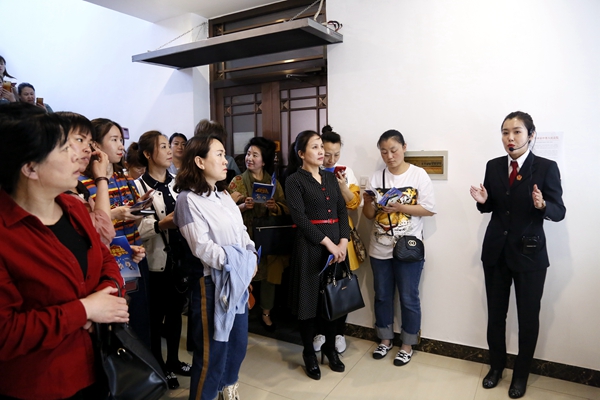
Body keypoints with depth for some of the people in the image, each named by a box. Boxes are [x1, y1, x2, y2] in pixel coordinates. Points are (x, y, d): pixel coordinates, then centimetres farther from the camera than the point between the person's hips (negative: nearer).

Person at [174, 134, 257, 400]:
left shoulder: (223, 195, 12)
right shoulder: (188, 199, -14)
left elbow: (241, 231, 11)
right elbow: (202, 247, -21)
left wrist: (251, 257, -5)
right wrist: (235, 263, -17)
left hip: (238, 278, 8)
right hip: (211, 281, -8)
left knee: (238, 341, 21)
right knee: (213, 348, 6)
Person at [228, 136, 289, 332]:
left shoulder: (274, 182, 7)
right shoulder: (238, 181, 1)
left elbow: (286, 208, 4)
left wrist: (274, 206, -16)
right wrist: (243, 206, -22)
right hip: (246, 236, -2)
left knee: (269, 275, 7)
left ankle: (266, 314, 25)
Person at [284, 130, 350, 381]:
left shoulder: (330, 178, 13)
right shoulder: (294, 180, -4)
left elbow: (343, 211, 7)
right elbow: (300, 218, -13)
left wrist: (343, 241, -7)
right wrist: (328, 243, -16)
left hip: (336, 243, 5)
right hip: (310, 245, -5)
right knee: (309, 298, 4)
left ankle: (330, 348, 29)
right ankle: (309, 354, 22)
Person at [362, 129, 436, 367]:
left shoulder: (418, 174, -6)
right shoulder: (376, 178, 4)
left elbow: (429, 209, -10)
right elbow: (369, 215, 5)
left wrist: (400, 207, -20)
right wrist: (368, 202, -16)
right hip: (380, 248, 4)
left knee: (408, 298, 7)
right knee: (382, 296, 15)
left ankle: (407, 345, 25)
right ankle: (385, 339, 33)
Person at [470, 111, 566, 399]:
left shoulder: (546, 168, -9)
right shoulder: (493, 166, 1)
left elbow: (559, 212, -9)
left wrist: (542, 205, -30)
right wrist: (482, 200, -13)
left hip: (529, 253, -3)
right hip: (495, 251, 3)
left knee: (528, 317, 11)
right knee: (495, 313, 15)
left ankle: (521, 374, 32)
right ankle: (496, 366, 35)